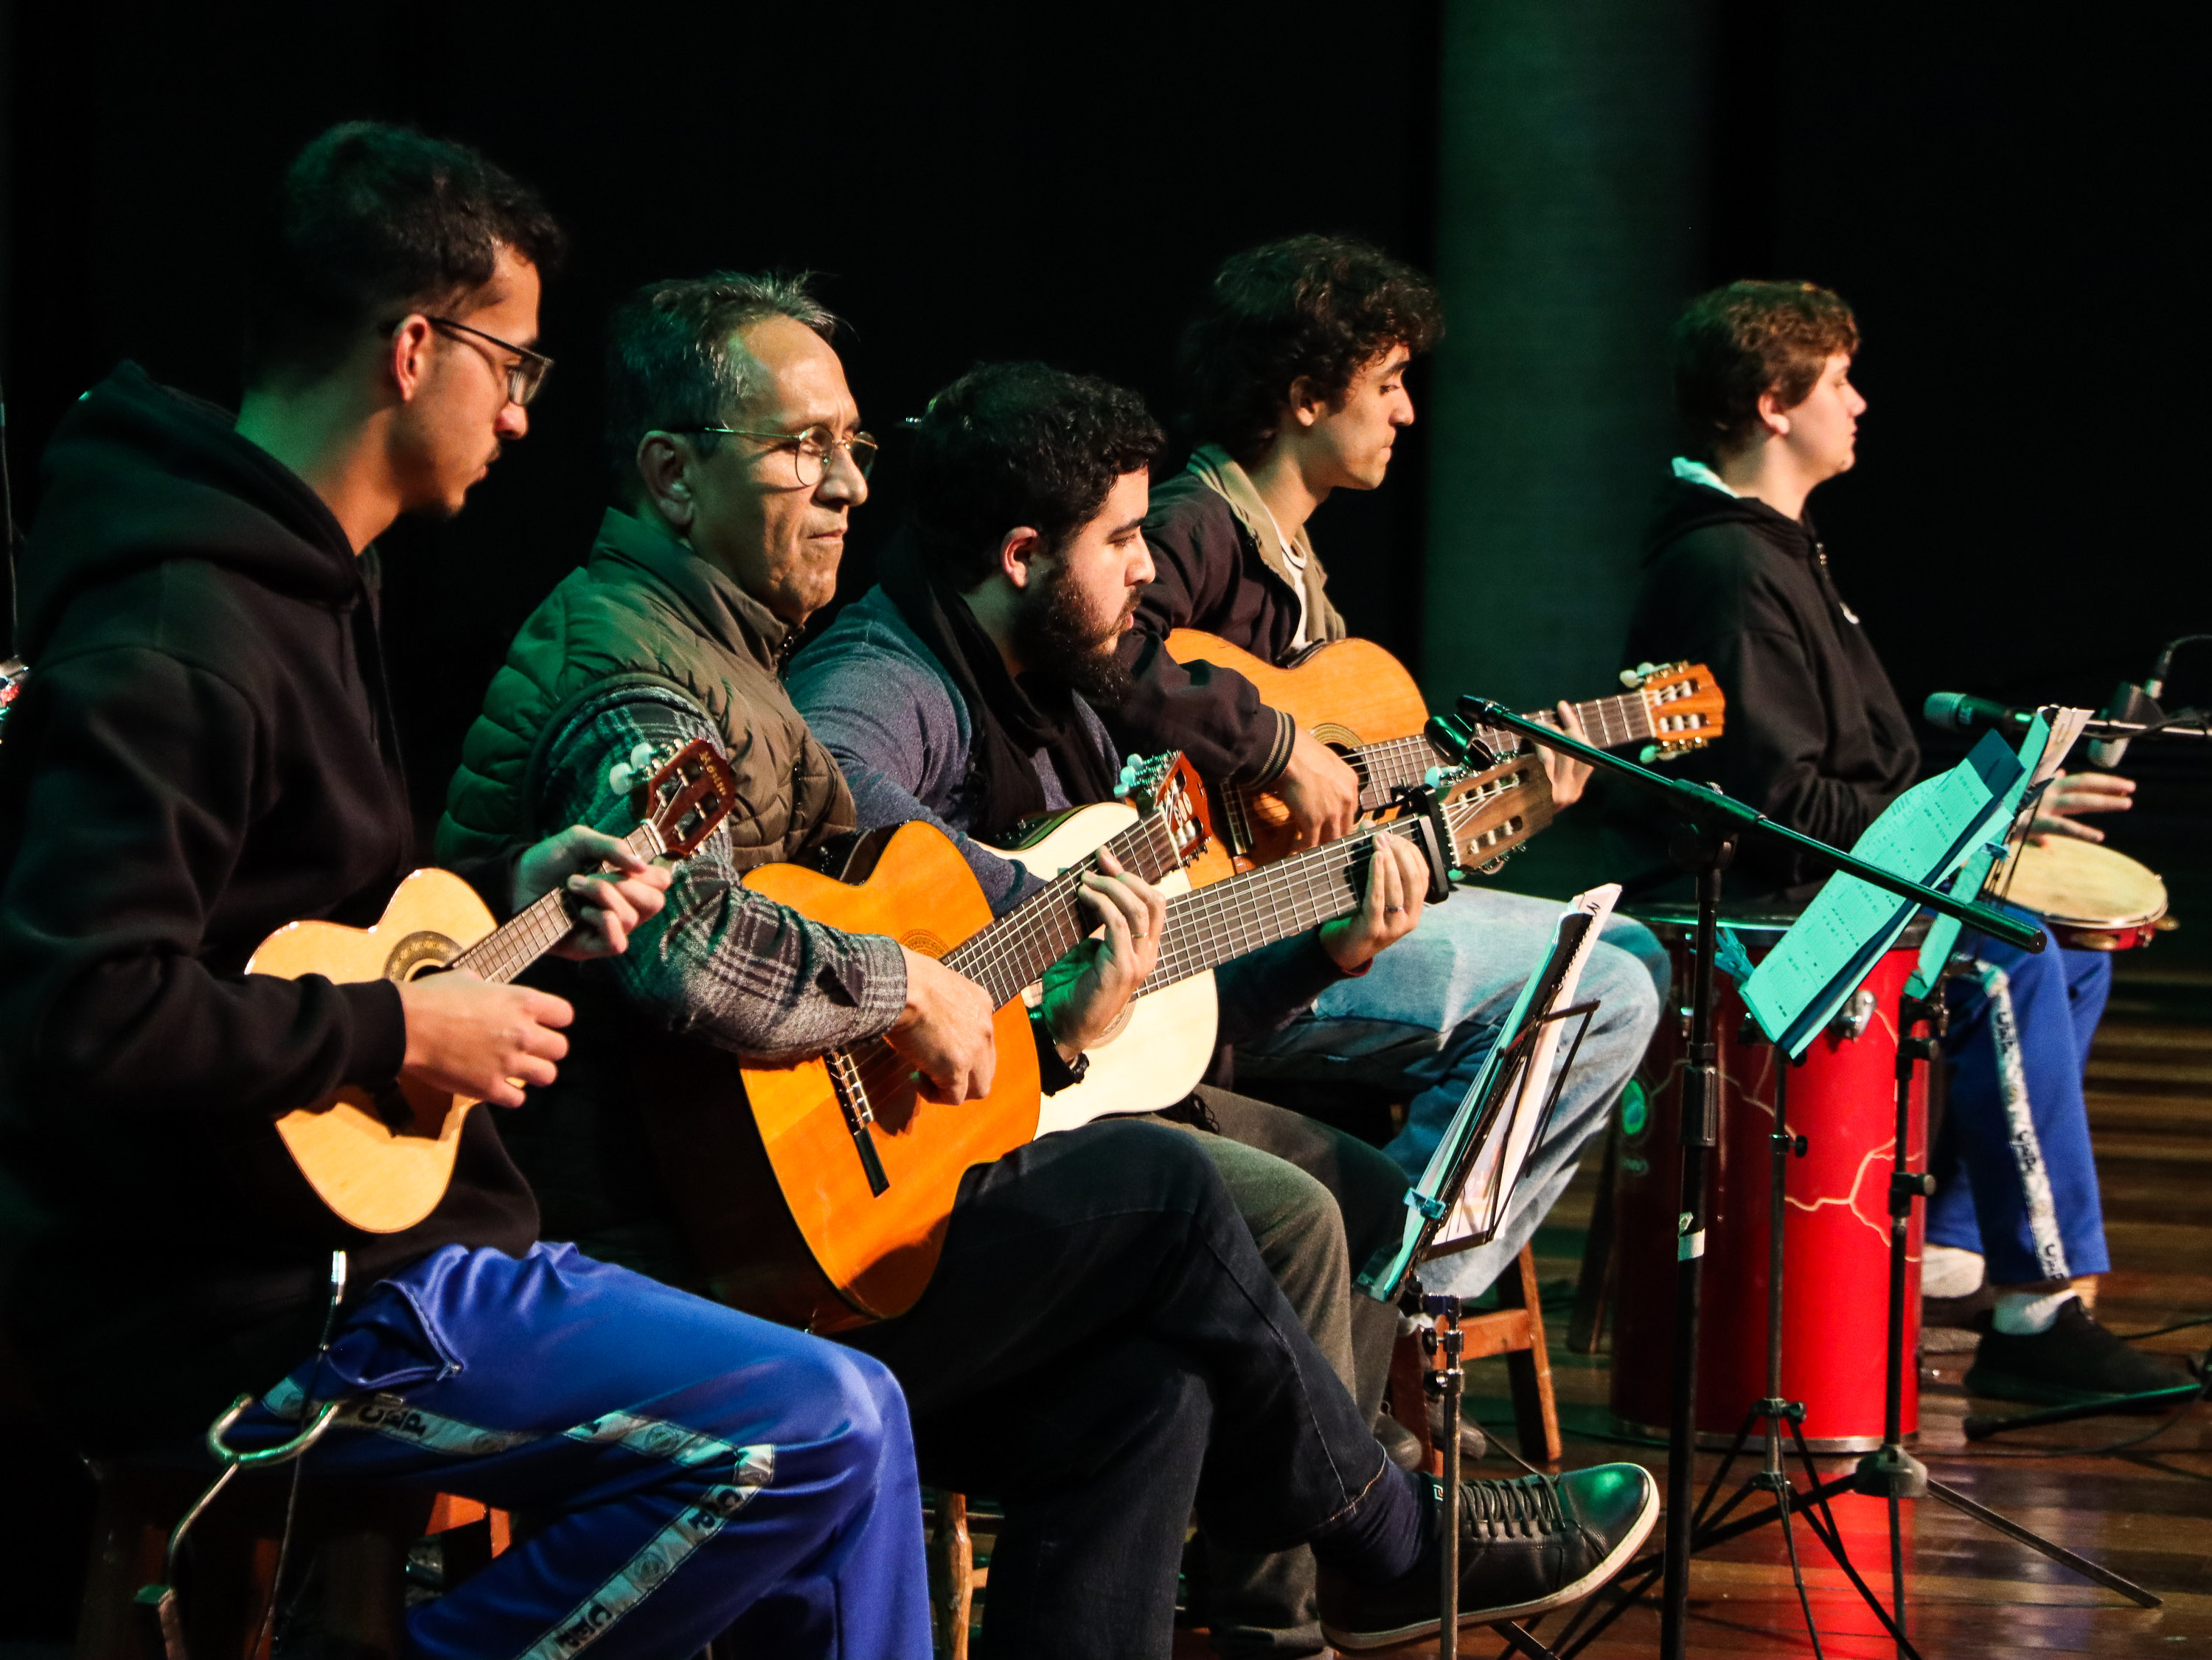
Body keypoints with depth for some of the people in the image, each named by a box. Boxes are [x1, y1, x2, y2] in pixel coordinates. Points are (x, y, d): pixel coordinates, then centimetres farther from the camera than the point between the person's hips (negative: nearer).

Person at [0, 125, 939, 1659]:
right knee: (815, 1432, -20)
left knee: (845, 1415, 11)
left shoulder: (301, 583, 14)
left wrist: (502, 896, 14)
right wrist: (405, 1031, -20)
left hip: (364, 1229, 11)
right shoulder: (176, 642, -20)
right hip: (238, 1317, -11)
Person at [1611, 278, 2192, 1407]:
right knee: (2006, 963, -28)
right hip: (1753, 905, -11)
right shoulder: (1723, 571, -18)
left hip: (1823, 879, 11)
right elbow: (1778, 798, -25)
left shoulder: (1779, 550, 17)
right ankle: (2039, 1310, -28)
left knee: (2074, 949, 11)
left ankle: (1947, 1241, 13)